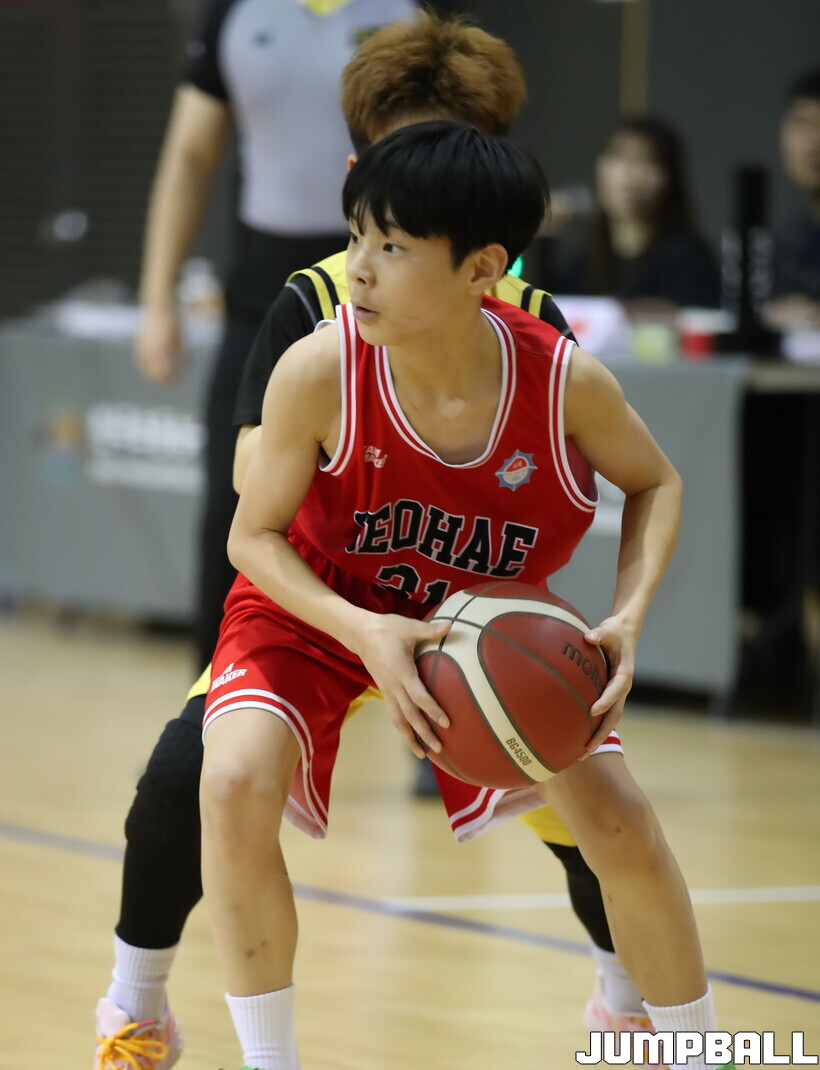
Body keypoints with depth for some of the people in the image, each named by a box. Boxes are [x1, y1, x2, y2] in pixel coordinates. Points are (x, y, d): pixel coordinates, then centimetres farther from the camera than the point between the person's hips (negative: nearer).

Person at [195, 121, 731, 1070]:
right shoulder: (318, 372, -31)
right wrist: (367, 635, -34)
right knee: (236, 784, -27)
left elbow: (655, 484, -4)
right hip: (318, 610, -1)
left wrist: (628, 618, -21)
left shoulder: (567, 383, -27)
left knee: (620, 823, -8)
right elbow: (254, 536, -18)